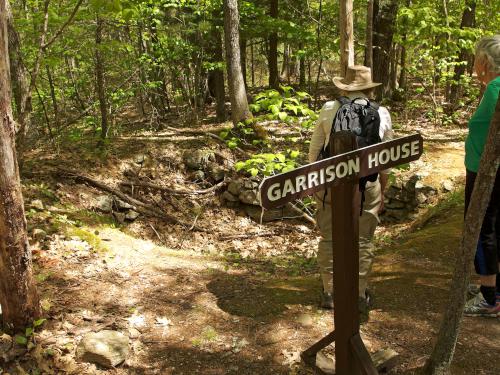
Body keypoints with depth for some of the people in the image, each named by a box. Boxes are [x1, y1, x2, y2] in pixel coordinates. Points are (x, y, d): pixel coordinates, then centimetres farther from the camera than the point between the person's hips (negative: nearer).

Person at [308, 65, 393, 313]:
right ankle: (360, 296, 18)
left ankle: (330, 293, 19)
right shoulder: (381, 114, 4)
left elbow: (315, 149, 4)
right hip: (367, 184, 0)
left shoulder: (329, 109, 1)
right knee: (362, 241, 11)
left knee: (330, 239, 11)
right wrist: (382, 191, 18)